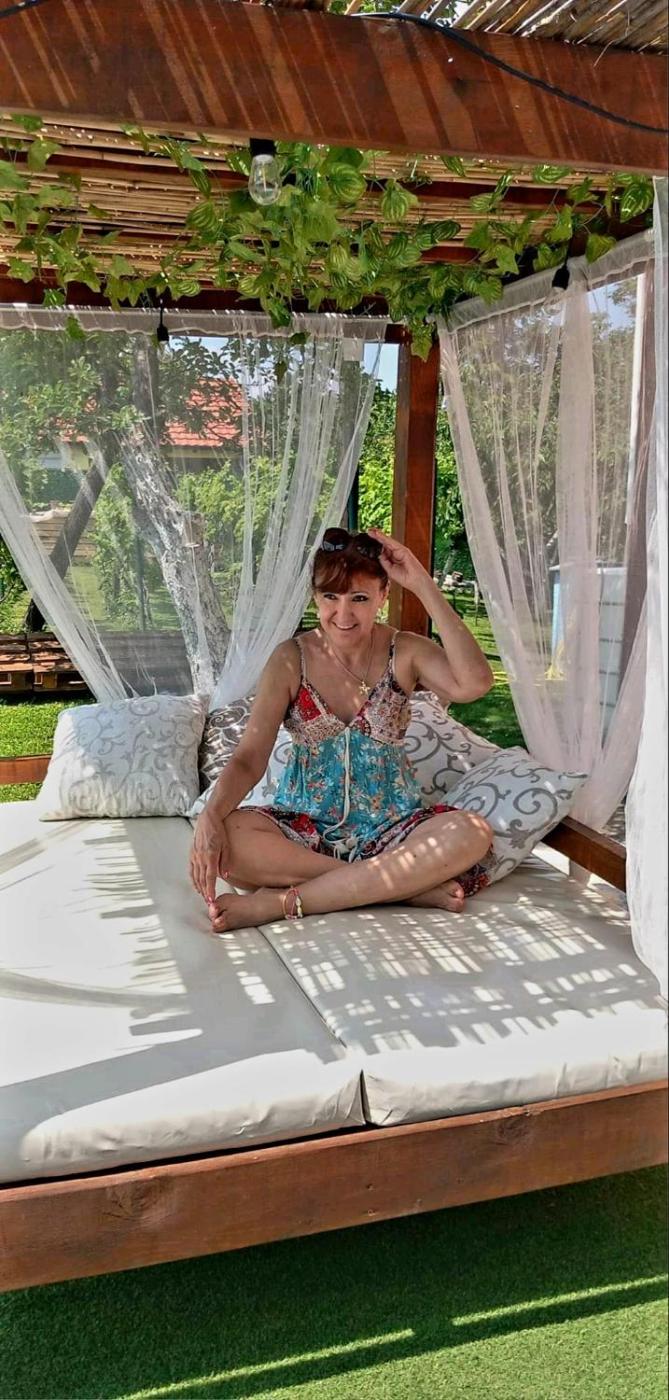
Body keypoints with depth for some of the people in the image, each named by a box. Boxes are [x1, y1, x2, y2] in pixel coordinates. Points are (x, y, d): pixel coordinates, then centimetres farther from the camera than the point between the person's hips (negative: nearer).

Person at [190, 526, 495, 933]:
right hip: (306, 826, 0)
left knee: (472, 833, -31)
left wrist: (424, 585, -23)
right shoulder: (292, 660, -3)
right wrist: (211, 816, -29)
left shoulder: (405, 652, -3)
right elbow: (249, 759, -9)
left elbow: (474, 683, -24)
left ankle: (281, 901, -30)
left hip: (391, 827, 0)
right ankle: (409, 886, -26)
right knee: (222, 839, -30)